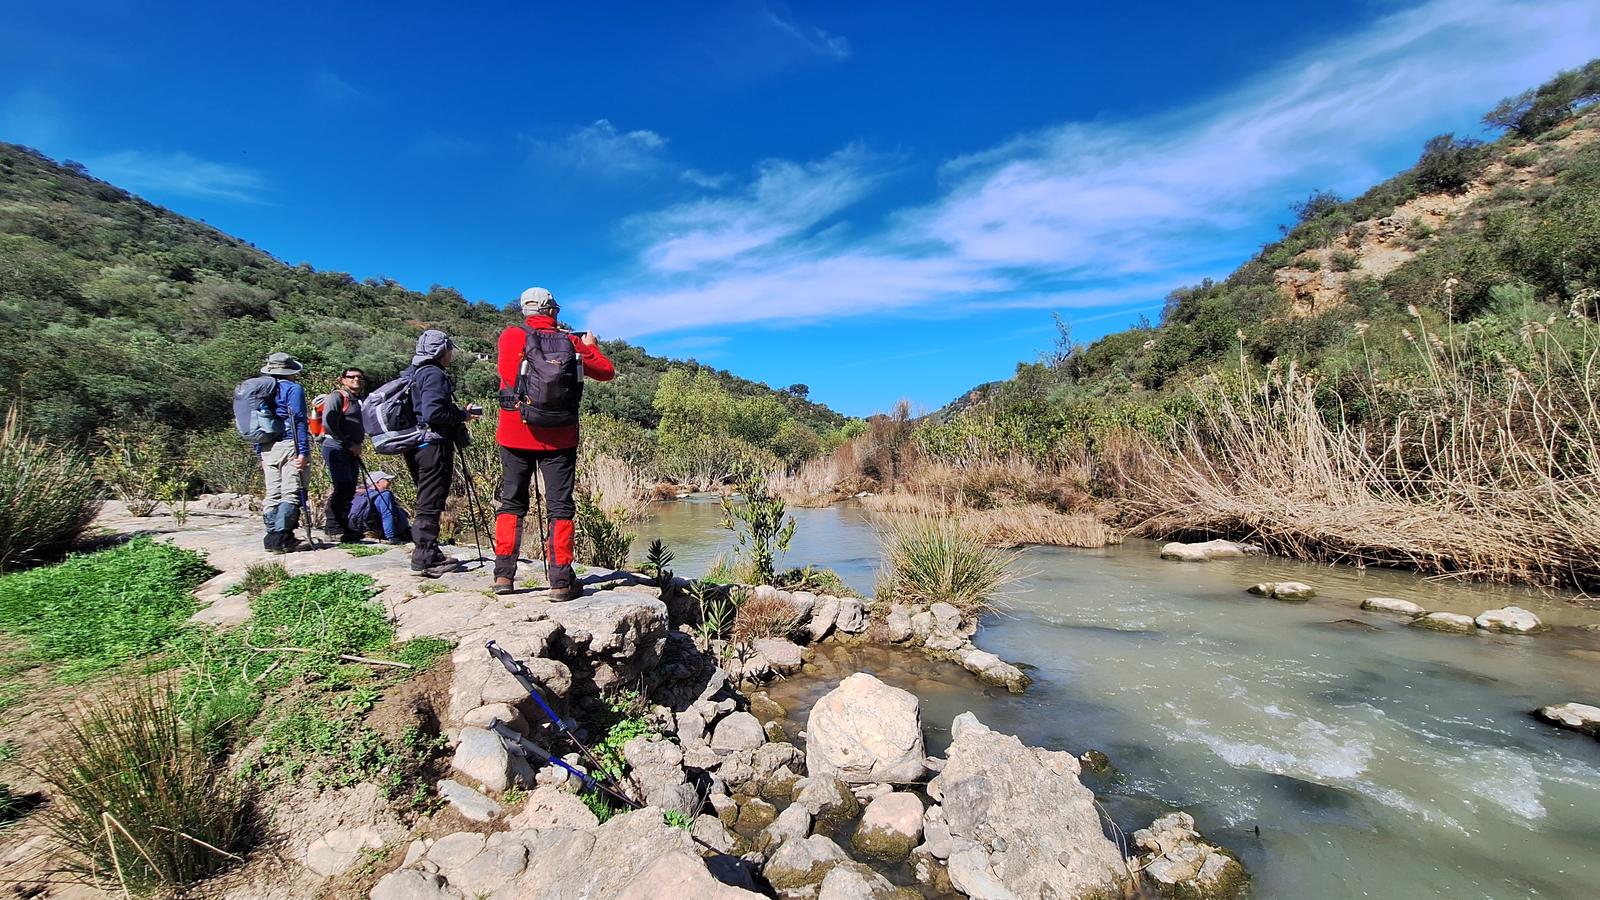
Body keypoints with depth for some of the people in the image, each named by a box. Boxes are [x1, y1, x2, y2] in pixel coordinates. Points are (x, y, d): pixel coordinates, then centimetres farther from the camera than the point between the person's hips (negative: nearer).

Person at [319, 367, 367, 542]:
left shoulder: (358, 401, 21)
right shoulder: (336, 396, -3)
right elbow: (328, 422, -15)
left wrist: (357, 446, 8)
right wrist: (348, 444, -15)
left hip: (352, 451, 8)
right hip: (336, 447, -8)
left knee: (350, 490, 8)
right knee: (342, 488, -14)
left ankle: (343, 527, 16)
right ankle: (333, 528, -8)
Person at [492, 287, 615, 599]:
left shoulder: (510, 336, -1)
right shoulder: (570, 342, -1)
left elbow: (505, 371, 12)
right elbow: (607, 372, 6)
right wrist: (590, 346, 22)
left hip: (515, 435, 1)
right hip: (559, 437, -1)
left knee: (511, 503, 13)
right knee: (560, 507, 2)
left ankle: (504, 574, 11)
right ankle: (560, 581, 1)